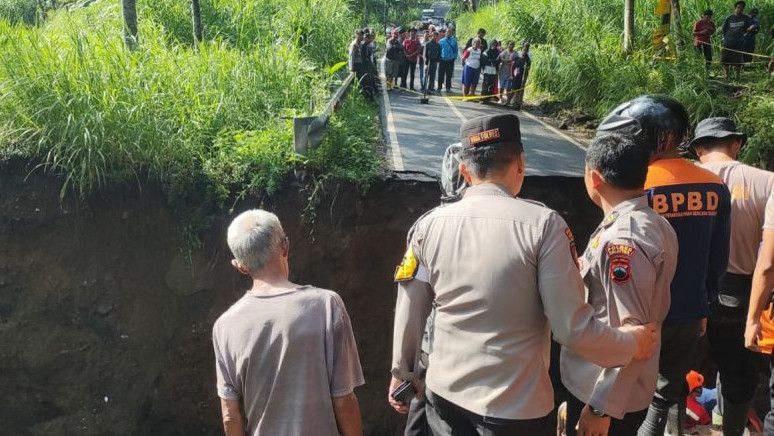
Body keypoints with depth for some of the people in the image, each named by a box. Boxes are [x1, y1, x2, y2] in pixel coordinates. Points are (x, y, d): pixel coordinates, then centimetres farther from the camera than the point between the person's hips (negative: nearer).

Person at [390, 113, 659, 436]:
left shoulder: (428, 225, -7)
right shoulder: (542, 224, -17)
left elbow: (408, 314, 1)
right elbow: (572, 328, -16)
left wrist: (402, 373, 19)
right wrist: (630, 343, 4)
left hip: (444, 395, 3)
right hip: (515, 406, -2)